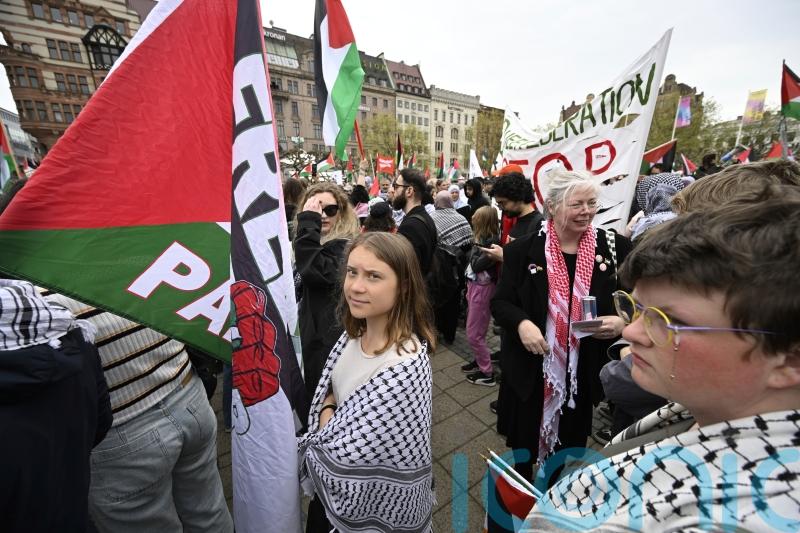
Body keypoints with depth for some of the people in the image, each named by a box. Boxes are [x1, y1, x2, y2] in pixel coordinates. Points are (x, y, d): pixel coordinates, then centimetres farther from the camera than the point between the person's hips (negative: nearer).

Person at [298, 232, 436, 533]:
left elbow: (342, 458, -28)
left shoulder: (404, 369, -36)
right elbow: (330, 388, 3)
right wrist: (327, 410, -15)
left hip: (374, 501, -5)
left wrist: (315, 442, -11)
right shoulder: (355, 332, -12)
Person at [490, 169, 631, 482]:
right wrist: (522, 324, -25)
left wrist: (621, 322, -18)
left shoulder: (615, 247, -3)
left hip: (584, 372, 2)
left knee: (569, 451, 24)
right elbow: (500, 302, -6)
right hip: (529, 369, -1)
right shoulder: (523, 250, -9)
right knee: (523, 446, 19)